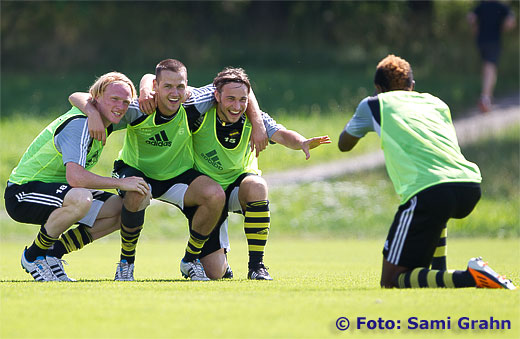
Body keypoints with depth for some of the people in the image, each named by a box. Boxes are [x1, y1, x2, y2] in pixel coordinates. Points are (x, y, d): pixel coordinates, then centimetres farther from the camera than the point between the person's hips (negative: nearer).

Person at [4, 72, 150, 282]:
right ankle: (34, 255, -15)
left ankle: (53, 252, 3)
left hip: (52, 189, 10)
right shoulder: (78, 125, -24)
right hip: (22, 194, -10)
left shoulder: (103, 123, 3)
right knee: (80, 199, -38)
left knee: (120, 210, 0)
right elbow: (75, 177, -37)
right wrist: (120, 183, -28)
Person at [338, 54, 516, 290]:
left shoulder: (373, 105, 19)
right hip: (471, 186, 6)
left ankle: (470, 277, -22)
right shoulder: (436, 103, 29)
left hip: (429, 191, -6)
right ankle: (439, 274, 30)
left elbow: (344, 145, 36)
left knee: (391, 281, -1)